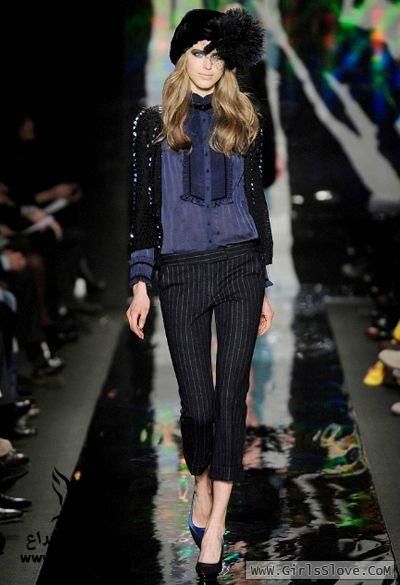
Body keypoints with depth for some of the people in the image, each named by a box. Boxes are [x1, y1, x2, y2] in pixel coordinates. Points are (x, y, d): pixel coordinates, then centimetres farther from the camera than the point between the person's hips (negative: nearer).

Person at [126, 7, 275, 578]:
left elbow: (255, 199, 13)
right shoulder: (153, 122, 6)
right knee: (196, 400, 0)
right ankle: (201, 484, 28)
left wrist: (264, 285, 10)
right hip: (180, 271, -1)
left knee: (231, 393, -4)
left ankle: (216, 520, 1)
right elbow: (143, 204, 6)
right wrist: (140, 283, -1)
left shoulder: (242, 121, 10)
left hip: (240, 265, 1)